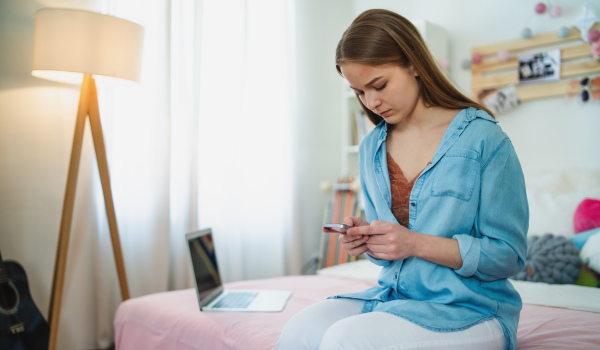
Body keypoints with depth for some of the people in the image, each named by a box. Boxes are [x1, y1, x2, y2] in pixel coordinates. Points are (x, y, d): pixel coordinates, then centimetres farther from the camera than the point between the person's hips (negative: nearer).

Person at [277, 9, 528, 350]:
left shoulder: (484, 138, -9)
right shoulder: (371, 148, 9)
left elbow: (509, 254, -10)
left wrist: (417, 244, -20)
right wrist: (365, 239, -6)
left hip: (472, 308, -4)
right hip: (394, 294, 5)